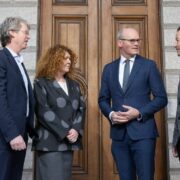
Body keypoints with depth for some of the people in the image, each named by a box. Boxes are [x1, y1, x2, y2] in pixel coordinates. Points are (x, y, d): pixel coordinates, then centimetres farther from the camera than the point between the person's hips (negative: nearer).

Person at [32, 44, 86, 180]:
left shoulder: (73, 85, 16)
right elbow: (44, 112, -11)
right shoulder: (41, 83, -1)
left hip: (69, 141, 6)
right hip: (50, 142, -5)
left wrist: (76, 130, -10)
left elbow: (81, 108, 8)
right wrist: (65, 132, -15)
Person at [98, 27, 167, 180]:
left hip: (142, 132, -3)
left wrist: (139, 113, -15)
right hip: (119, 133, 3)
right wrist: (111, 114, -7)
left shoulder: (148, 65, 1)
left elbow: (161, 98, -2)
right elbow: (103, 99, 14)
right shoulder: (109, 68, 10)